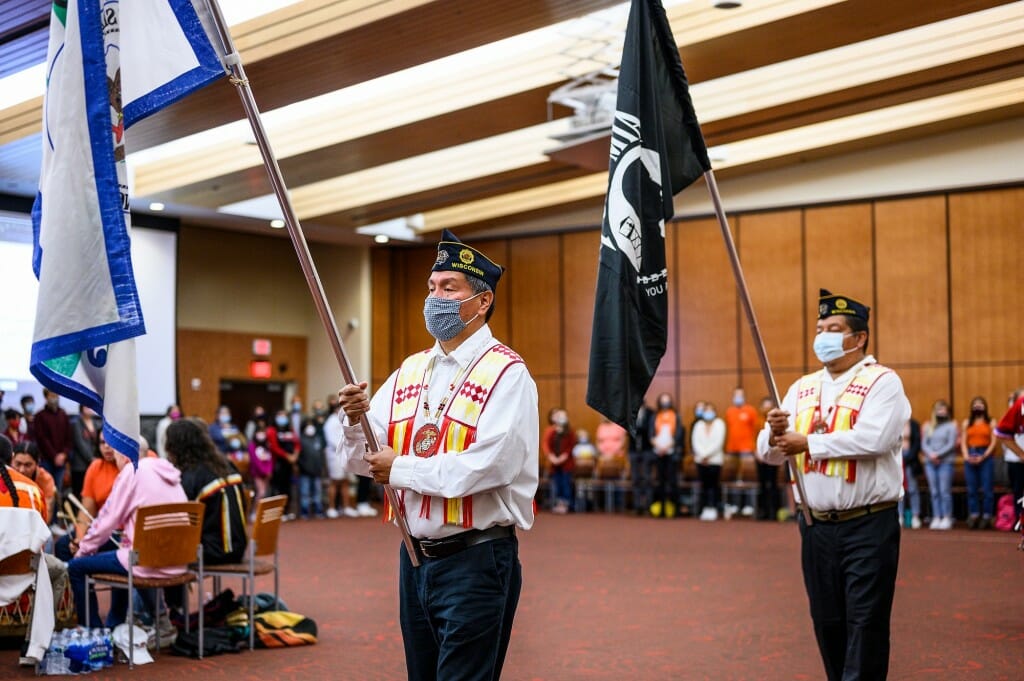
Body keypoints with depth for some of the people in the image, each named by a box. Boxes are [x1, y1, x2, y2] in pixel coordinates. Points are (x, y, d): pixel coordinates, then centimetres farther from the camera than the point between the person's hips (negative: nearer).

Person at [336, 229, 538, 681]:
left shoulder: (507, 373, -10)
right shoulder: (409, 371, 11)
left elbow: (488, 465, -23)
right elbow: (365, 461, 10)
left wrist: (401, 469, -13)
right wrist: (355, 421, -12)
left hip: (476, 560, -7)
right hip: (415, 556, 7)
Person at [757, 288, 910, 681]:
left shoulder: (882, 382, -5)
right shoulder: (802, 388, 12)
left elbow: (873, 438, -22)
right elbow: (769, 453, 8)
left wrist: (809, 443, -15)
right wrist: (776, 433, -15)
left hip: (868, 526, -5)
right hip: (816, 526, 6)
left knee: (865, 622, -4)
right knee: (827, 622, 12)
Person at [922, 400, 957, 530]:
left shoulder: (951, 426, 4)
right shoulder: (928, 426, 16)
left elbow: (951, 444, -5)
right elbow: (924, 444, 9)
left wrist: (938, 454, -12)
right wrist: (931, 455, -8)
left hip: (945, 462, -4)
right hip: (930, 462, 4)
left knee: (945, 491, -7)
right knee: (934, 492, 2)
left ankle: (947, 518, -4)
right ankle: (936, 518, 4)